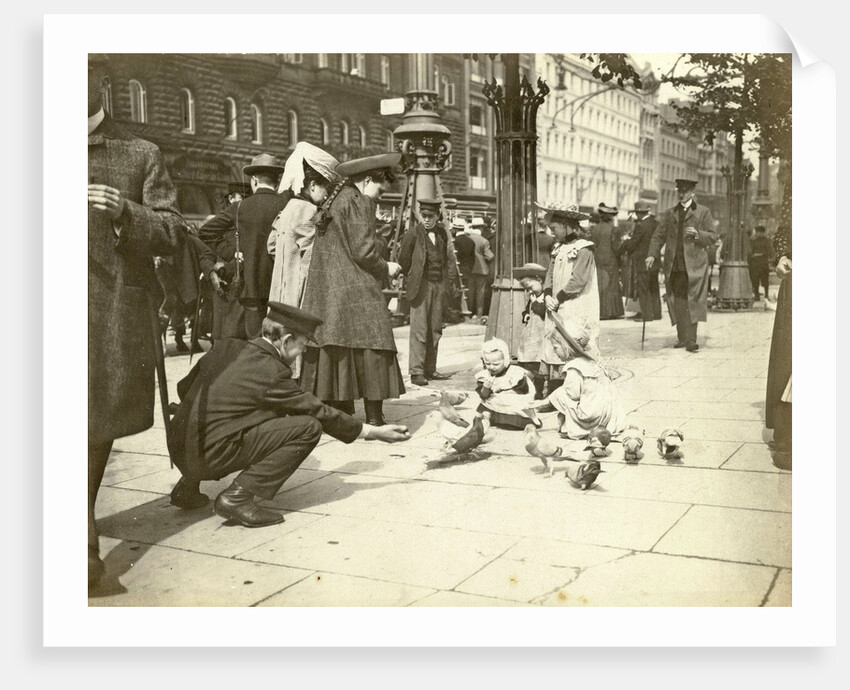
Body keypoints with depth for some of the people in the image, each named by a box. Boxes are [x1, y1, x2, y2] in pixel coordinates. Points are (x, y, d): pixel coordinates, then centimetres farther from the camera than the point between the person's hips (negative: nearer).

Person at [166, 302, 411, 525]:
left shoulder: (227, 346, 9)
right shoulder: (271, 372, -11)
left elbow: (184, 387, 19)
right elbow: (319, 412, -4)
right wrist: (374, 432, 5)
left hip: (178, 448, 8)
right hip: (209, 455, -8)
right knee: (308, 428, -9)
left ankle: (188, 487, 23)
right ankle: (237, 497, -10)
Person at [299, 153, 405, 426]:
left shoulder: (333, 201, 19)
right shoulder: (358, 202, -9)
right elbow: (363, 251, -16)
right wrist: (385, 269, 1)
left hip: (325, 291, 9)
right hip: (355, 292, -9)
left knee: (335, 353, 8)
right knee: (371, 350, -6)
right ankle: (374, 419, -6)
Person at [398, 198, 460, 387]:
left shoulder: (442, 233, 10)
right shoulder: (413, 234, -6)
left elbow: (449, 258, 15)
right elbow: (403, 259, -1)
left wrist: (452, 280, 7)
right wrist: (411, 279, 4)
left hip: (439, 285, 6)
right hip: (421, 286, -6)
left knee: (435, 330, 10)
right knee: (419, 330, -9)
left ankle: (430, 370, 18)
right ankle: (416, 372, -6)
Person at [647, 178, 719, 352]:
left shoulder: (703, 212, 8)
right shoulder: (669, 213, 16)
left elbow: (713, 237, 4)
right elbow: (659, 236, 11)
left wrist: (697, 233, -15)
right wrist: (653, 254, -4)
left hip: (694, 265, -3)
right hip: (674, 266, 3)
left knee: (692, 302, -8)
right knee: (678, 303, 3)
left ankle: (691, 339, -8)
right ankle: (681, 337, 12)